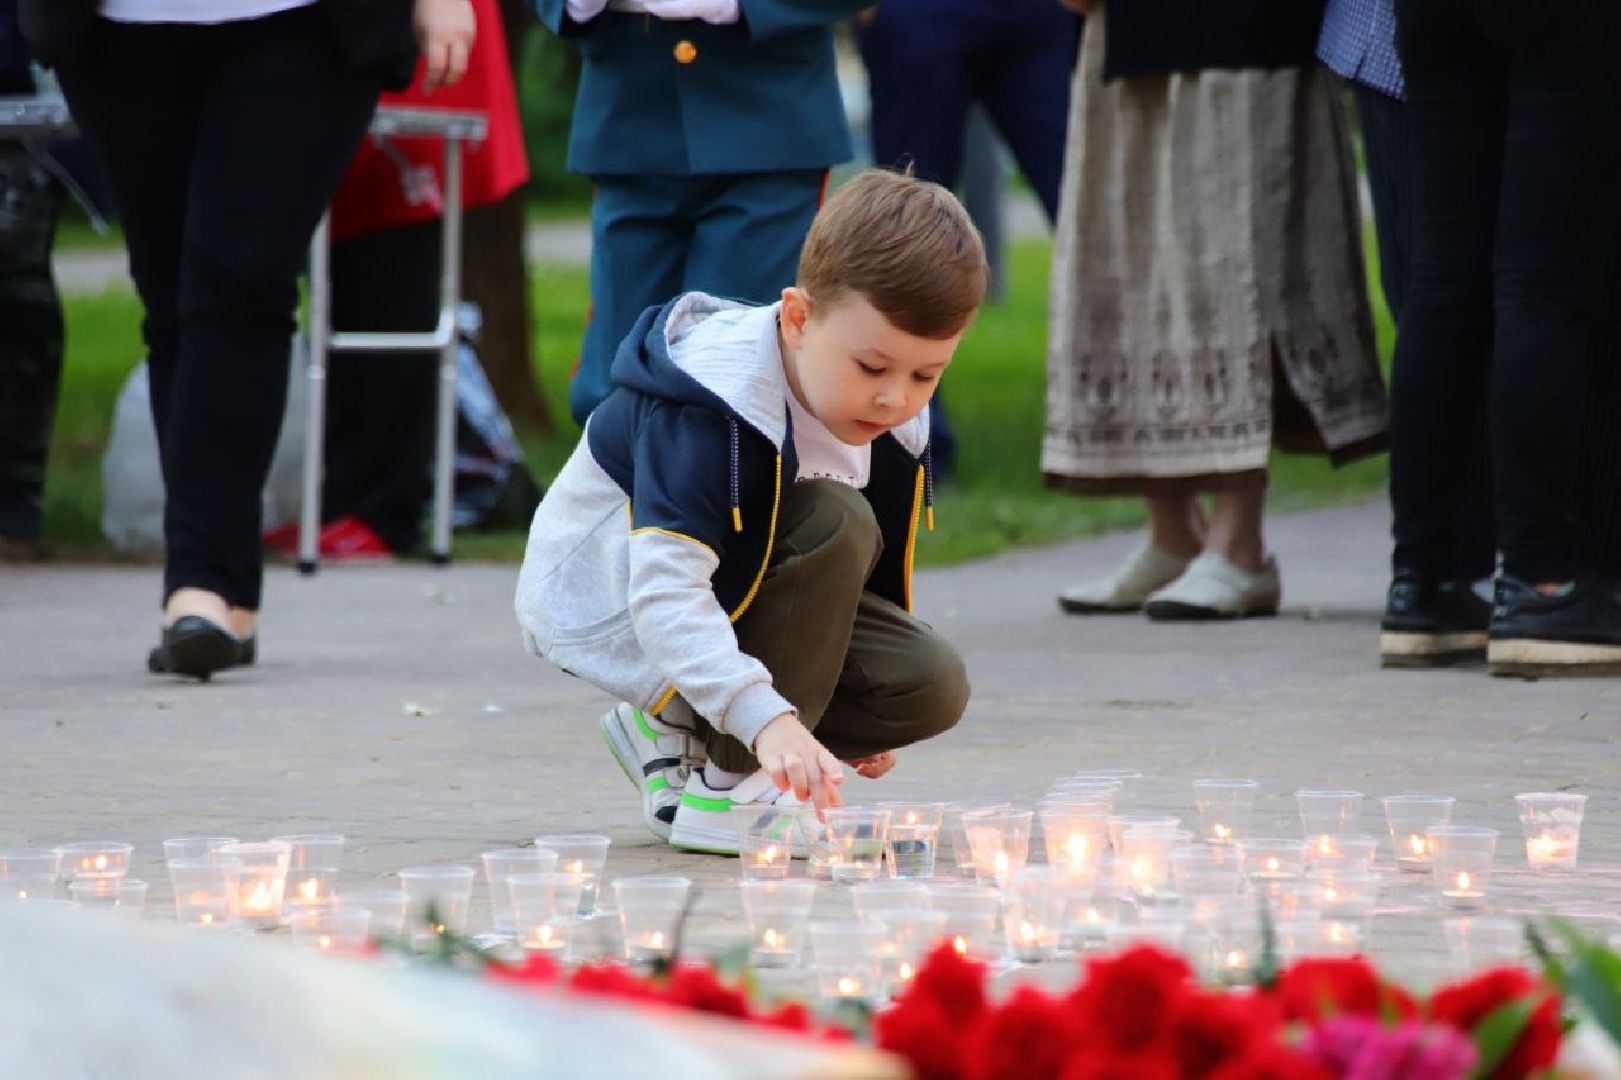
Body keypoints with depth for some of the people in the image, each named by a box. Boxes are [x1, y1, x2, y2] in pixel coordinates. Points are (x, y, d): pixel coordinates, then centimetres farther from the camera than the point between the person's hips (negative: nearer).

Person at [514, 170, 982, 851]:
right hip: (604, 607, -8)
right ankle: (732, 783, -23)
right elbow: (664, 592, -42)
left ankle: (680, 736, 0)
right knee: (833, 523, -30)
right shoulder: (710, 408, -33)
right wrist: (768, 718, -54)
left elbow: (882, 564, 11)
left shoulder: (896, 418, -8)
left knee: (931, 687, -14)